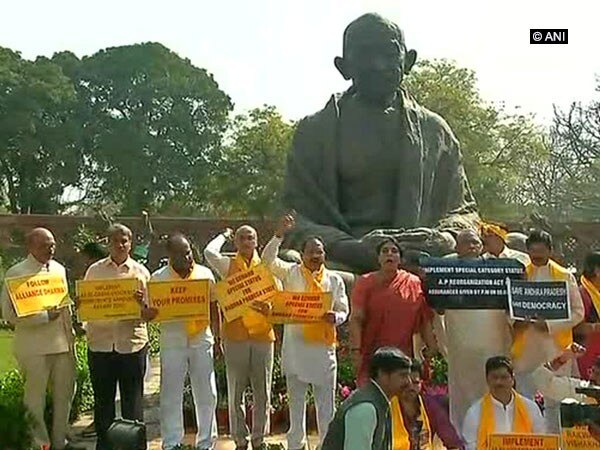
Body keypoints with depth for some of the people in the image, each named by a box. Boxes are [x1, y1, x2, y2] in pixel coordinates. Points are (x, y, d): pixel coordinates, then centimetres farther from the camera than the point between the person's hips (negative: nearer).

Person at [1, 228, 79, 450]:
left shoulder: (59, 269, 11)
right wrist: (46, 316, -18)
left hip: (63, 343, 6)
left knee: (65, 393, 12)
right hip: (34, 347, -6)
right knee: (35, 398, 6)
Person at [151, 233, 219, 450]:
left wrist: (218, 338, 6)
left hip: (201, 340, 1)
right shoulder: (158, 278, -1)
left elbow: (213, 308, 9)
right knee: (171, 396, 6)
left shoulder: (205, 273, 3)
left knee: (207, 395, 8)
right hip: (172, 342, -1)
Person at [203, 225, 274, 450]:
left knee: (262, 392, 7)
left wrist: (270, 307, -12)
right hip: (235, 336, -1)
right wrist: (224, 235, 5)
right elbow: (210, 252, -14)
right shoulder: (228, 265, 5)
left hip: (262, 335, 1)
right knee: (236, 393, 6)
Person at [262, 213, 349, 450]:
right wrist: (279, 234, -22)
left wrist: (335, 317, -14)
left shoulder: (334, 279, 7)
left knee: (326, 402, 8)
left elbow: (344, 310, 9)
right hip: (295, 346, -1)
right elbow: (268, 260, -12)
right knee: (296, 400, 11)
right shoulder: (291, 272, 2)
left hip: (324, 346, 1)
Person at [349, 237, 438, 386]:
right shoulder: (365, 283, 5)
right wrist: (356, 350, -13)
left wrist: (432, 347, 0)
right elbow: (356, 319, -4)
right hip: (372, 355, -1)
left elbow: (425, 320, 8)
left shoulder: (414, 283, 9)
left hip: (403, 356, 2)